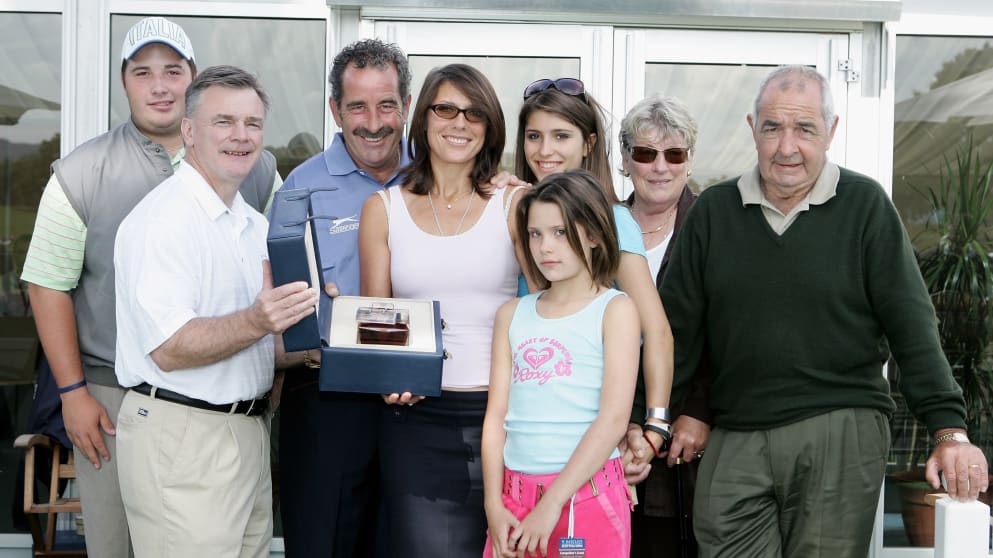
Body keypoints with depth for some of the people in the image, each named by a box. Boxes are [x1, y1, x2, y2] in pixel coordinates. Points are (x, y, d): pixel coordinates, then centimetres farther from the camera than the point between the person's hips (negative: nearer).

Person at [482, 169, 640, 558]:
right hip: (514, 496, 4)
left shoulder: (615, 310, -2)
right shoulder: (512, 314, 11)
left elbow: (613, 419, -10)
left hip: (586, 493, -3)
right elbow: (496, 415, 6)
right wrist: (494, 504, -4)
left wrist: (551, 505, -14)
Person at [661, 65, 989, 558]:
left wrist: (949, 429, -9)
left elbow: (911, 326, -2)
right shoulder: (713, 211, 6)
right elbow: (678, 328, 7)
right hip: (735, 440, 2)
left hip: (841, 435, -2)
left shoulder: (864, 205, 0)